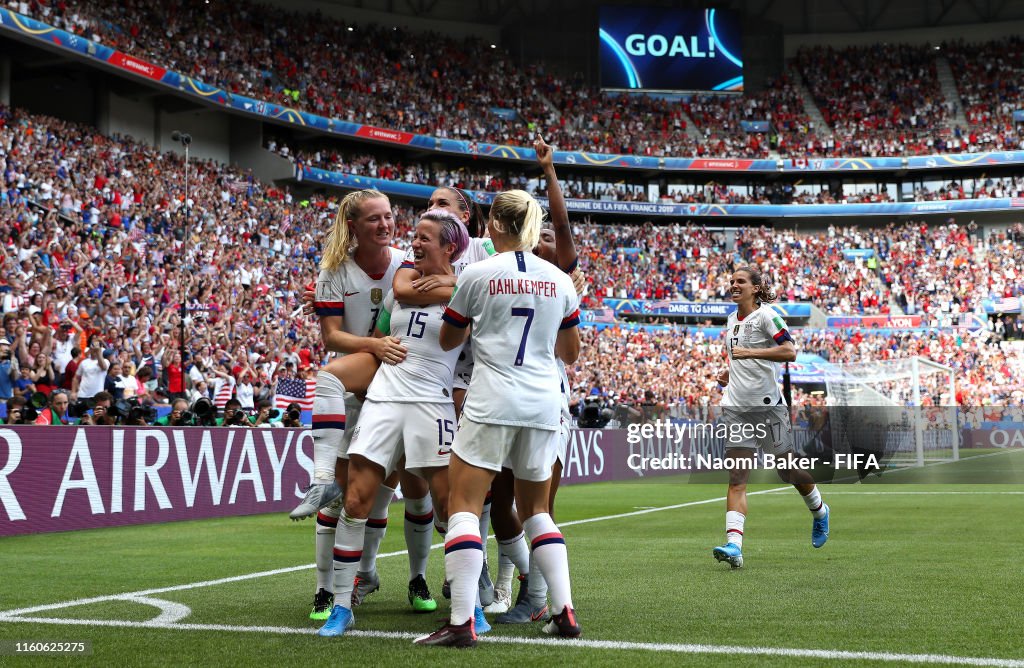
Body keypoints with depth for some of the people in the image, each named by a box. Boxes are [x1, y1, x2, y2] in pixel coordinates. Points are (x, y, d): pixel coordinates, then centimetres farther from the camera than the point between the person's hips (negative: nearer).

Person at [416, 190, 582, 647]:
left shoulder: (477, 275, -3)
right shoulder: (558, 280, 7)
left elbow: (447, 340, 9)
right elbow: (570, 353, 17)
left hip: (492, 403, -5)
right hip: (544, 403, 5)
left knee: (463, 504, -4)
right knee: (536, 510, 17)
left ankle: (461, 622, -14)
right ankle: (564, 613, 12)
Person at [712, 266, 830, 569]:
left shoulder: (766, 315, -8)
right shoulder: (732, 319, 14)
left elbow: (789, 351, -20)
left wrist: (749, 353, -24)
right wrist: (729, 371, 12)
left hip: (767, 405, -5)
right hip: (736, 408, 5)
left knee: (788, 470, 8)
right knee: (736, 479, -8)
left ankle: (819, 511, 39)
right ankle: (734, 545, -19)